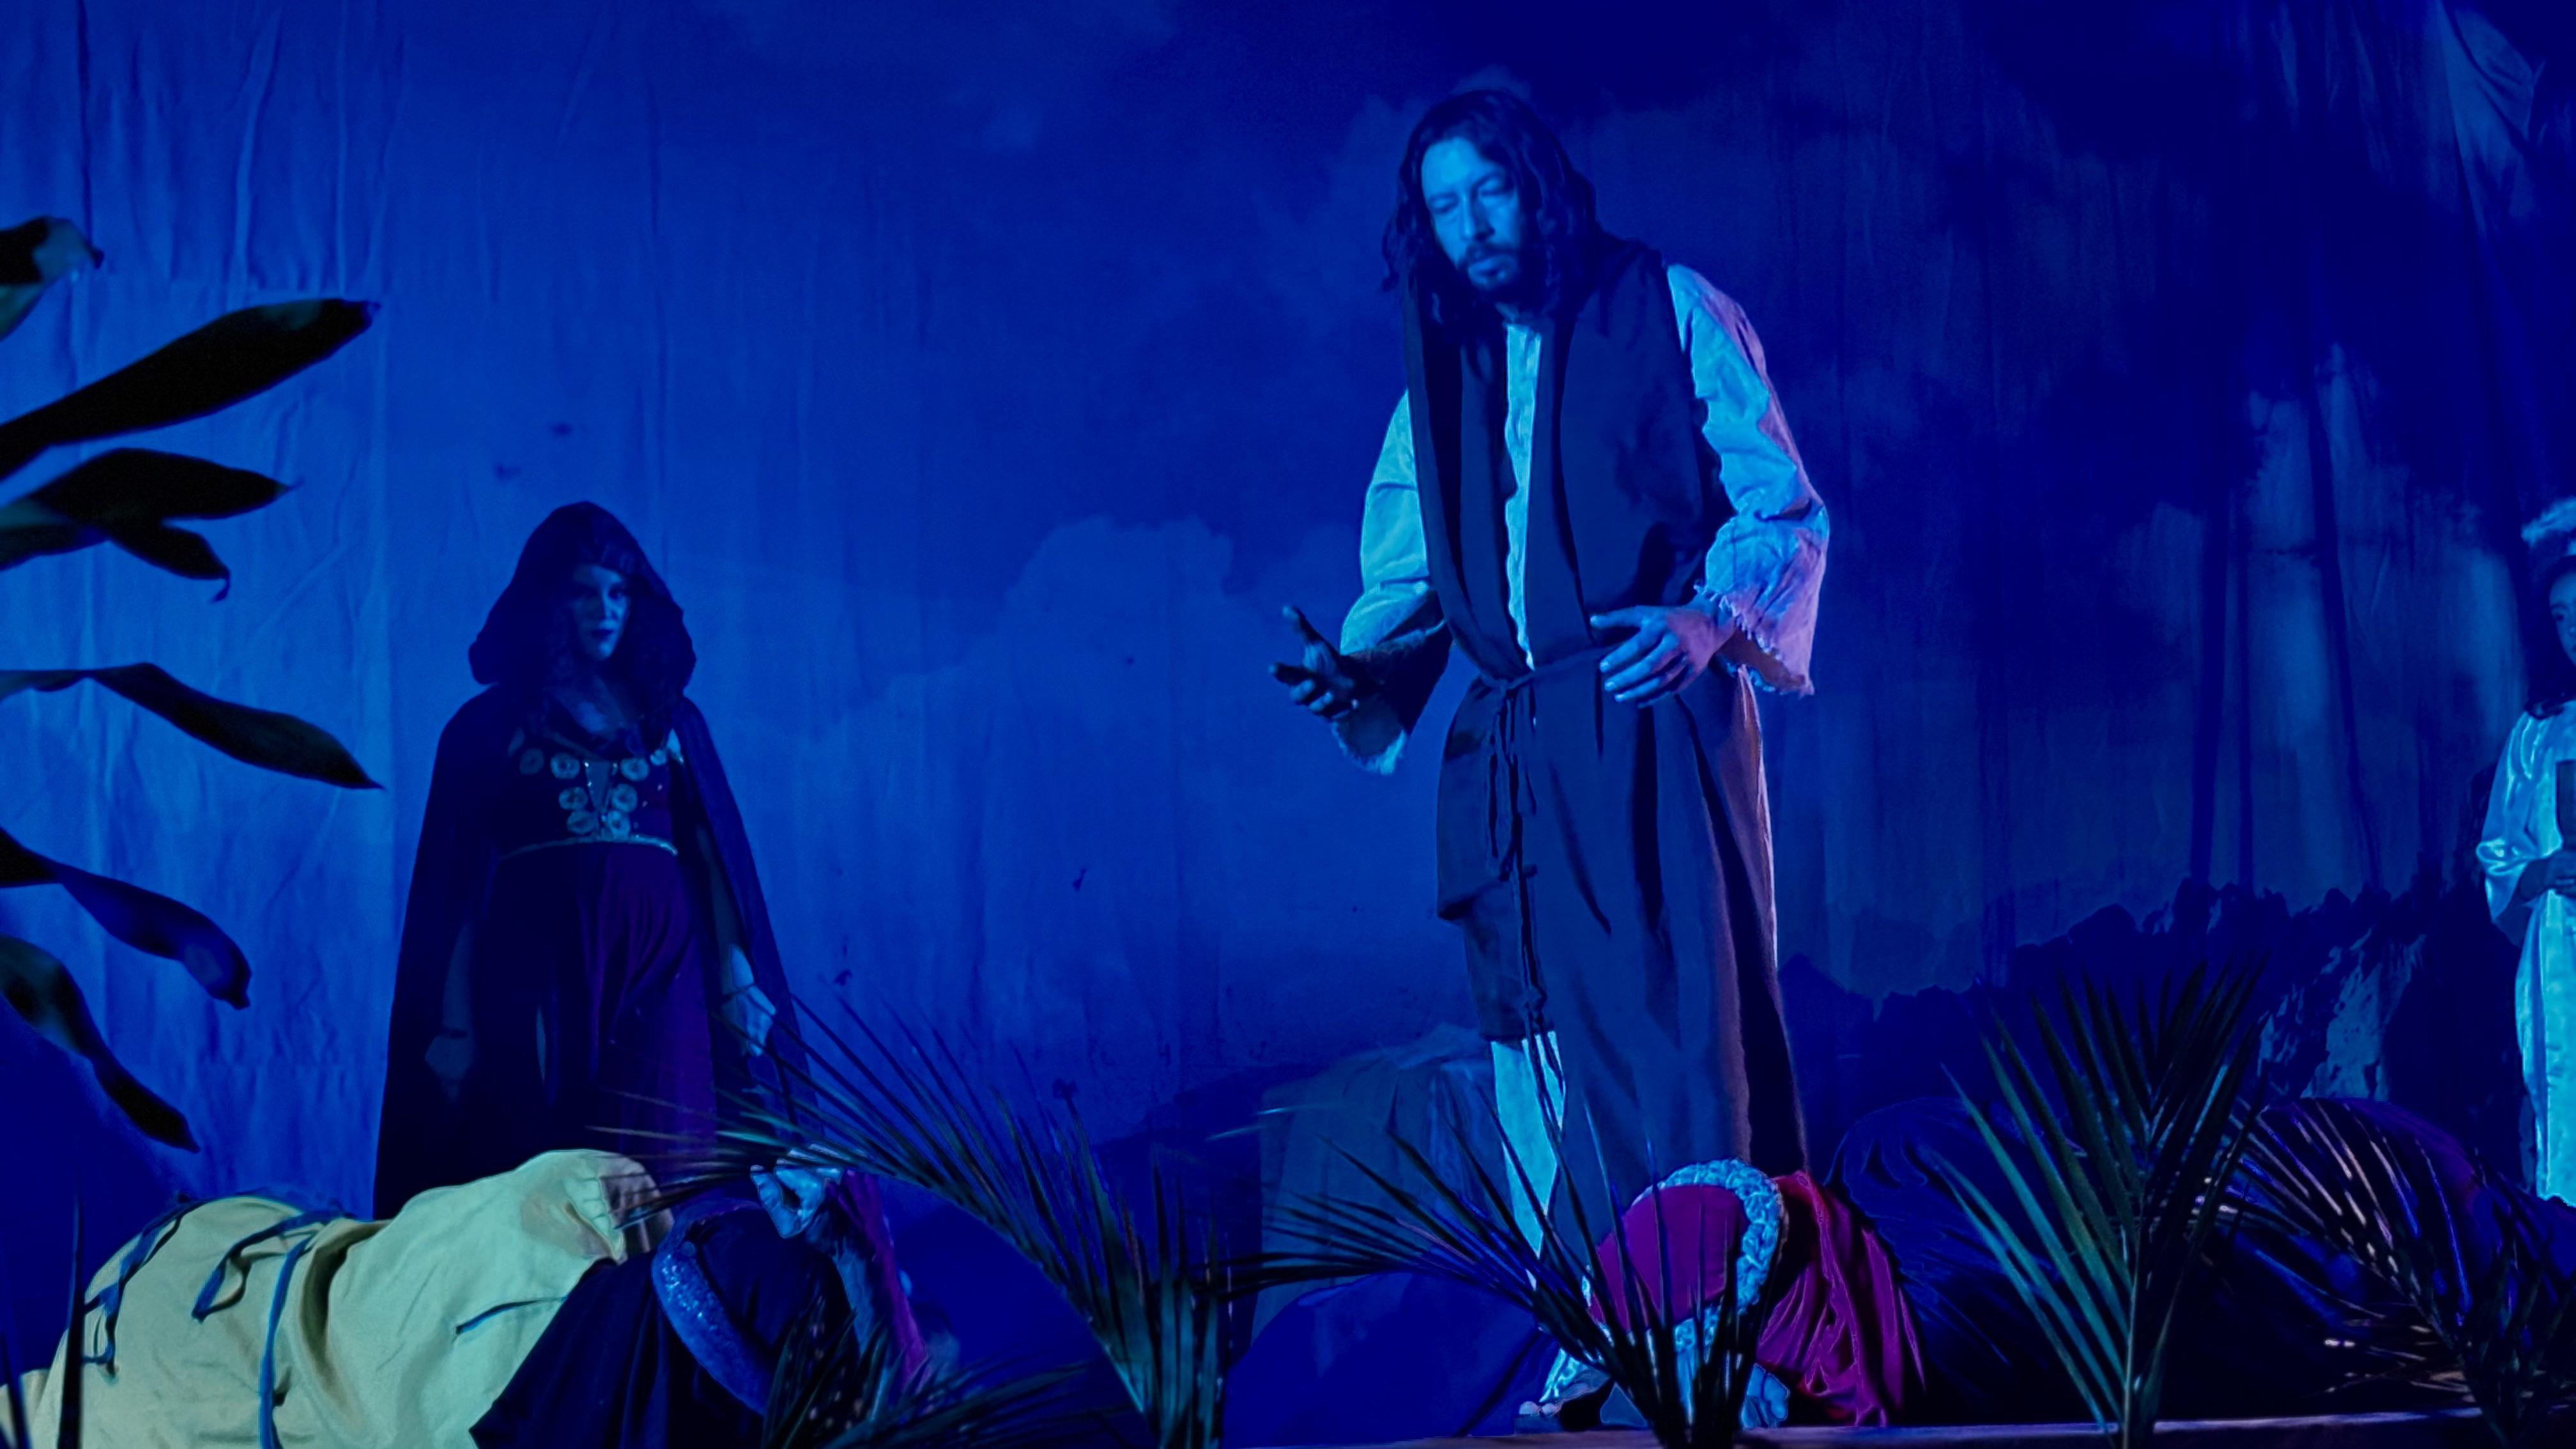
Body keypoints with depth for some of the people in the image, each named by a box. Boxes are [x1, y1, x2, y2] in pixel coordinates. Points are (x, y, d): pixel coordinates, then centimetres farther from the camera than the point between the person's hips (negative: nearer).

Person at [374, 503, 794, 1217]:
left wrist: (735, 975, -1)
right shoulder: (492, 724, 7)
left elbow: (713, 853, 11)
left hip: (657, 971, 2)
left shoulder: (671, 718, 15)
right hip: (536, 976, -2)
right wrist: (454, 1024, -5)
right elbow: (457, 885, 3)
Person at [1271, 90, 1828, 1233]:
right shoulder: (1439, 378, 18)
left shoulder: (1669, 312, 4)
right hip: (1510, 768, 5)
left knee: (1685, 1038, -12)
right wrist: (1361, 670, -5)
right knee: (1546, 1083, 5)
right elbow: (1405, 575, 17)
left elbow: (1787, 513, 0)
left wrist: (1713, 621, -19)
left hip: (1657, 737, -5)